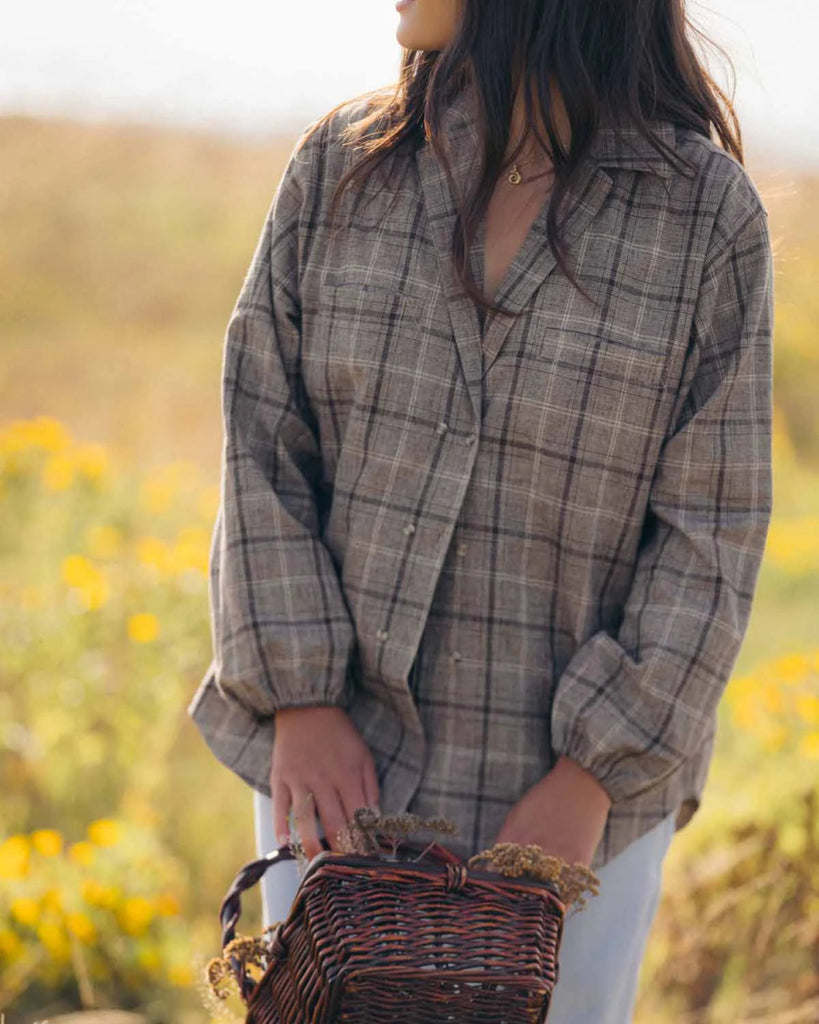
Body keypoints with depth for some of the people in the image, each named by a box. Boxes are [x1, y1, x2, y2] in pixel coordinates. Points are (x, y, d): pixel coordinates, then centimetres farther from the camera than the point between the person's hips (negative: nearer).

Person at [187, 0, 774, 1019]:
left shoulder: (709, 214, -8)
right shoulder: (338, 168, -1)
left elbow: (713, 528, -8)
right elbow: (262, 443, 0)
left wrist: (590, 780, -13)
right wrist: (299, 699, -10)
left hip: (581, 780, -2)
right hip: (343, 760, 2)